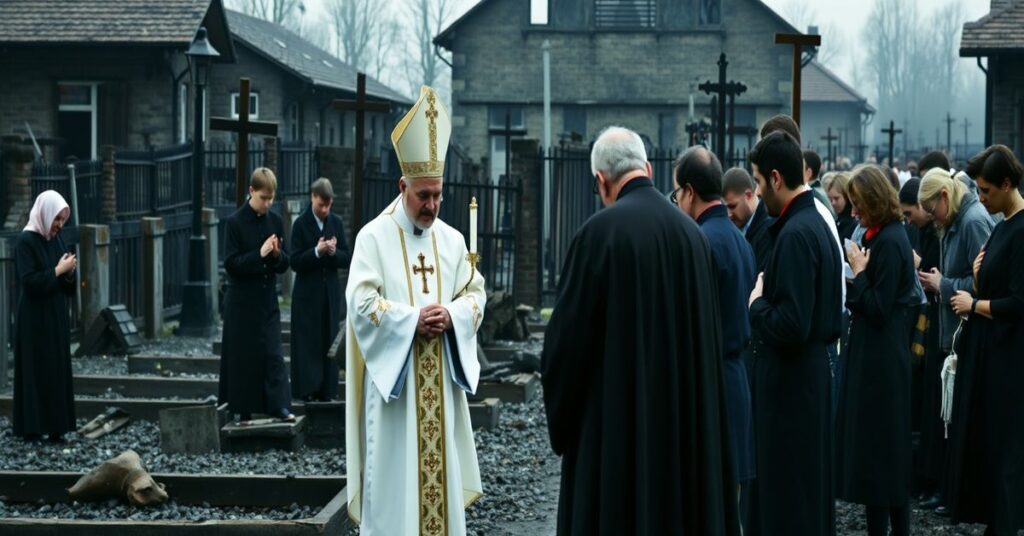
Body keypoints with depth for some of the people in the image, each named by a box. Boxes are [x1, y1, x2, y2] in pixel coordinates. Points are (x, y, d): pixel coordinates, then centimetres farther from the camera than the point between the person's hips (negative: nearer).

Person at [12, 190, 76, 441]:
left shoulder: (55, 239, 10)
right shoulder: (25, 241, -13)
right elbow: (29, 282, -21)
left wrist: (69, 272, -7)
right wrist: (58, 270, -18)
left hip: (56, 317, 8)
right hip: (34, 319, -8)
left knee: (57, 370, 6)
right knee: (35, 371, -5)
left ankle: (54, 425, 8)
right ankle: (32, 427, 0)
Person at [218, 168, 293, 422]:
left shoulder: (275, 222, 5)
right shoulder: (235, 223, -7)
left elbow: (285, 264, 8)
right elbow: (231, 263, -11)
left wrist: (277, 255, -14)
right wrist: (259, 254, -21)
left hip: (268, 299, 3)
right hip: (242, 301, -3)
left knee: (273, 353, -3)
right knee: (242, 354, 3)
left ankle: (279, 405, -4)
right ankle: (243, 410, 11)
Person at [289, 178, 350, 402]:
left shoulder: (336, 222, 8)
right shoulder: (301, 224, -4)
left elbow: (347, 259, 7)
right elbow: (295, 262, -9)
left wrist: (334, 252, -13)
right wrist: (317, 251, -22)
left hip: (330, 293, 4)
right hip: (307, 294, -4)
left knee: (329, 341, 5)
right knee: (307, 343, -4)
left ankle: (326, 390, 11)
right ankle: (307, 389, 0)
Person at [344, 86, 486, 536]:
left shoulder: (451, 240, 9)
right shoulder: (375, 237, -5)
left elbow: (475, 294, 9)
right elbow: (361, 303, -13)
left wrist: (451, 317, -10)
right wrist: (413, 319, -19)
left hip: (440, 384, 5)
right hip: (393, 380, -5)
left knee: (440, 472, 8)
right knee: (394, 477, -3)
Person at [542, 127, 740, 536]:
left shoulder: (600, 231, -13)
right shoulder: (689, 231, 4)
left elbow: (568, 336, -10)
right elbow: (709, 335, 10)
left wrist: (559, 418, 3)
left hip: (616, 419, -6)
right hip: (686, 416, 6)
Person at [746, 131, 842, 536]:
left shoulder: (795, 235, -19)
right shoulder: (816, 223, 10)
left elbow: (790, 326, -25)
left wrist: (758, 305, -9)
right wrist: (767, 300, 11)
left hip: (789, 381, -10)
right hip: (812, 370, 10)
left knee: (787, 503, -3)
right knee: (808, 494, 16)